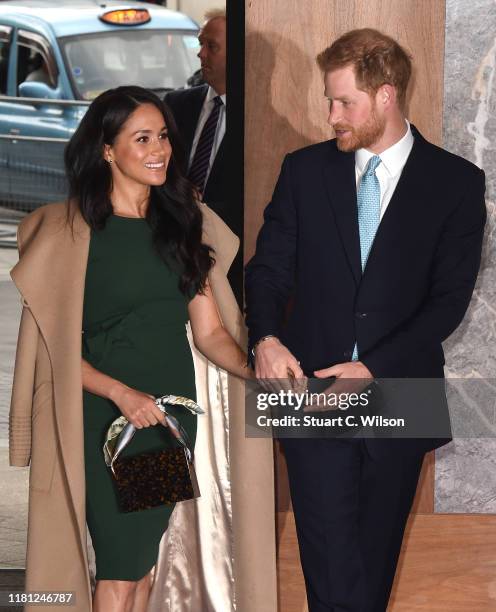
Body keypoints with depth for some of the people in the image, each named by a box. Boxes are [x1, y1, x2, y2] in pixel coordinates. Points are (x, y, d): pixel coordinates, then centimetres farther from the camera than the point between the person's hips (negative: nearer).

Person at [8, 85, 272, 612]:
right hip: (105, 414, -5)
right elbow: (53, 346, -11)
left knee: (143, 555, 11)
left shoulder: (180, 225, 8)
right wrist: (122, 394, -23)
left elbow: (208, 331, 5)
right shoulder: (70, 232, -8)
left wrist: (257, 373, -14)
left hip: (174, 408, 5)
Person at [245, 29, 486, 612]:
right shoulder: (304, 170, 6)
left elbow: (450, 297, -6)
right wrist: (266, 338, -15)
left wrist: (373, 368, -16)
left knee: (376, 562, 11)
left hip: (397, 398, 0)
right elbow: (270, 267, 6)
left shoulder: (456, 182, -1)